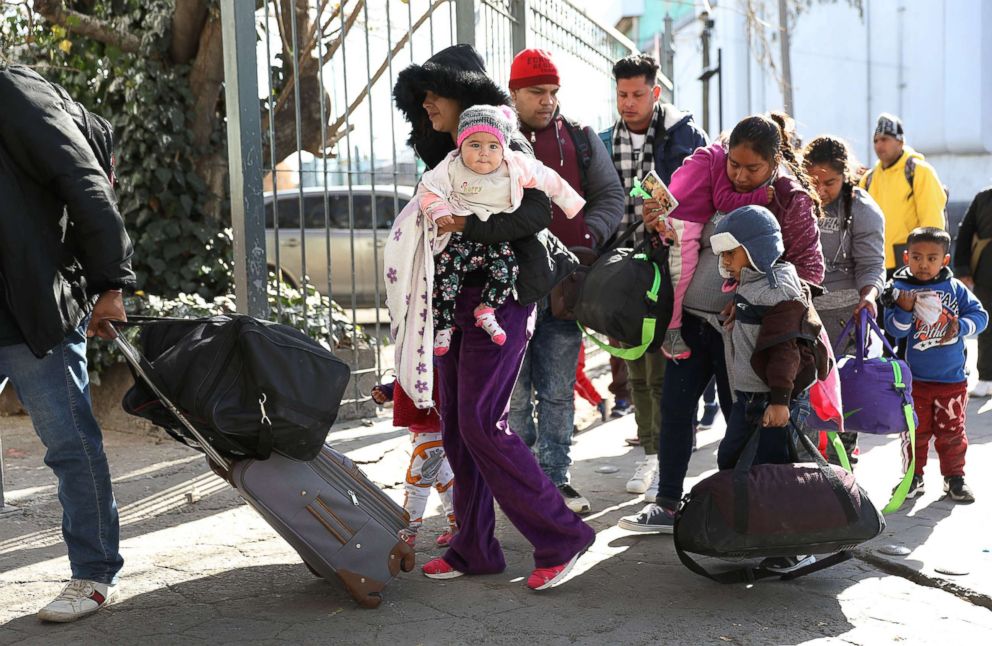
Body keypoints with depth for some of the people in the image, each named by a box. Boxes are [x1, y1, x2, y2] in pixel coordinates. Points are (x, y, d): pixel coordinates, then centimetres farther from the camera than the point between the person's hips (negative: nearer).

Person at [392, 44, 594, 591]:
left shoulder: (503, 143, -7)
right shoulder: (446, 155, 18)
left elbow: (537, 211, -19)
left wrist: (467, 226, -25)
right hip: (455, 299, 9)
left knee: (480, 423, -14)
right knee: (455, 426, 6)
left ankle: (560, 536, -4)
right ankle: (474, 549, 15)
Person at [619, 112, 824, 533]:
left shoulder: (793, 202, -10)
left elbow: (810, 269, -10)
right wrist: (661, 224, -5)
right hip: (690, 316, 5)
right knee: (674, 408, 6)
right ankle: (666, 506, 17)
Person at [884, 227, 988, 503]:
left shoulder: (955, 288, -2)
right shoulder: (900, 289, -8)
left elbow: (979, 315, 0)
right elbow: (894, 329, -13)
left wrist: (960, 326, -18)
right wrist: (904, 310, -31)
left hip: (952, 379, 2)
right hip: (915, 379, -1)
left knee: (952, 431, 12)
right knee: (915, 430, 9)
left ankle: (954, 477, 25)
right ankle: (913, 477, 22)